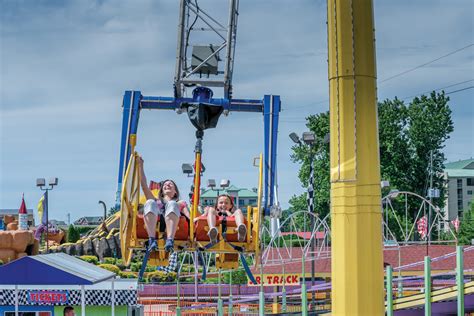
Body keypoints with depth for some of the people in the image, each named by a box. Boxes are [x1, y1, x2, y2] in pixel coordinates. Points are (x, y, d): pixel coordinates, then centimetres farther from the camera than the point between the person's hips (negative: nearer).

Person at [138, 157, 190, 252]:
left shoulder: (180, 203, 37)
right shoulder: (156, 201, 42)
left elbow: (188, 215, 16)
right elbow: (144, 186, 28)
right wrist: (140, 166, 22)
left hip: (171, 221, -1)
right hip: (154, 220, 1)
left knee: (172, 204, -31)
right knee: (150, 203, -28)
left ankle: (170, 241, -56)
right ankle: (151, 240, -50)